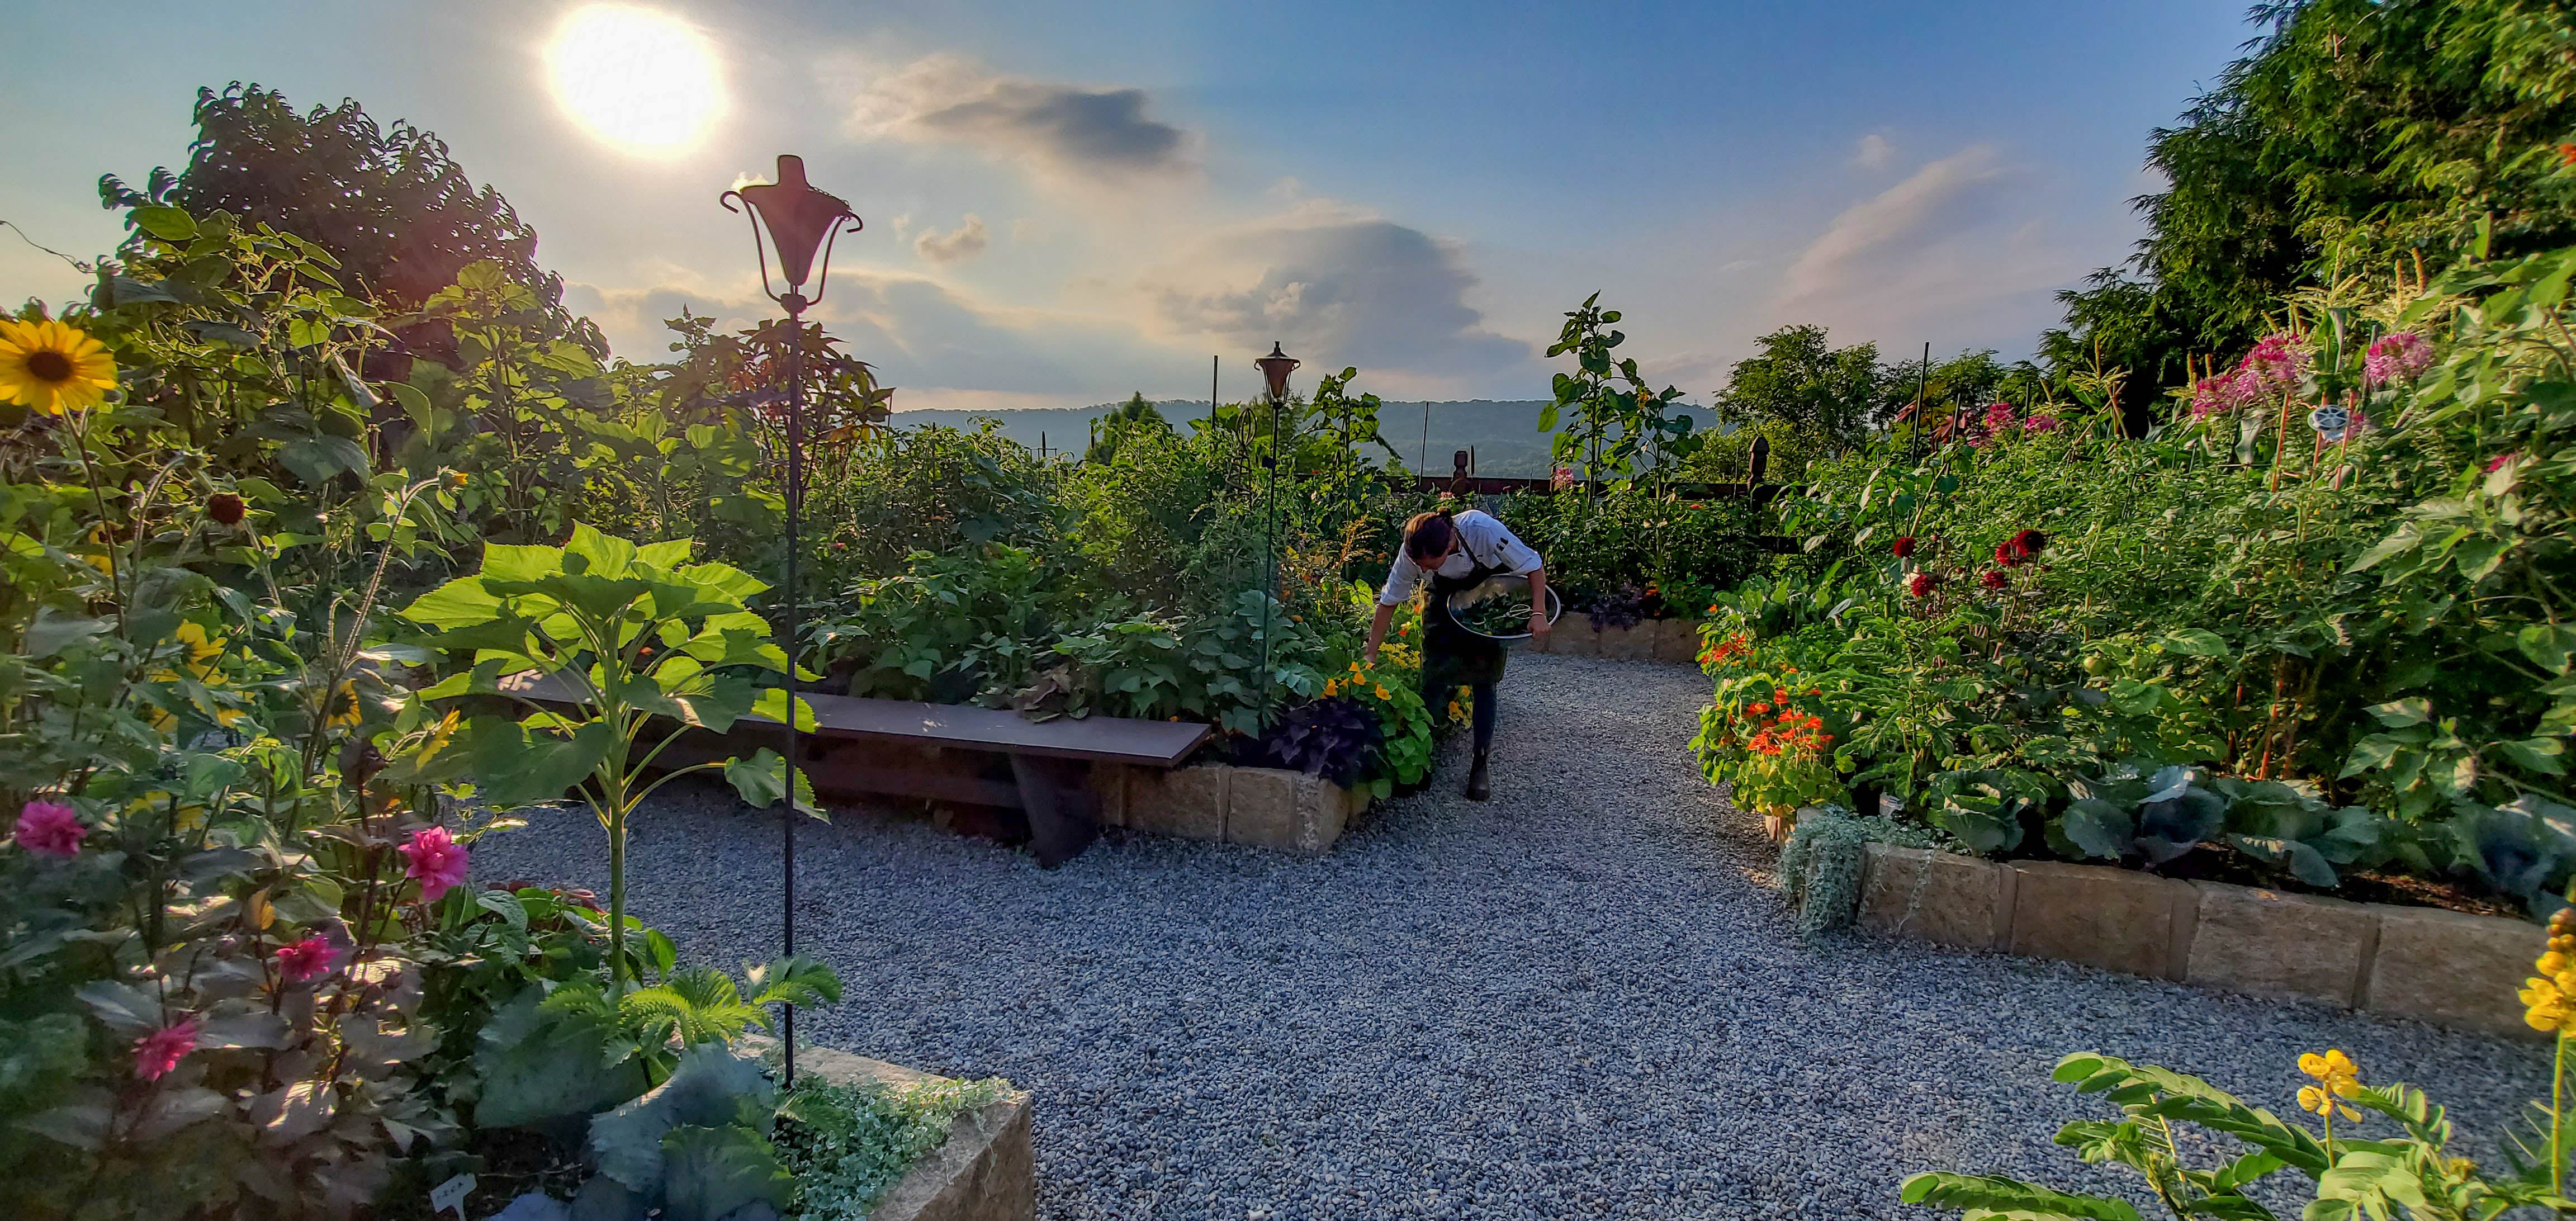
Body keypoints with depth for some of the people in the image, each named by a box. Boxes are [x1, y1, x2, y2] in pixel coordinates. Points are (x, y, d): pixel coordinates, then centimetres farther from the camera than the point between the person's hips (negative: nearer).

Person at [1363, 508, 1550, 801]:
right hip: (1444, 599, 2)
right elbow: (1388, 602, -19)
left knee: (1483, 680, -5)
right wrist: (1370, 655, -19)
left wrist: (1538, 613, -32)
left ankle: (1480, 765, -1)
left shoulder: (1484, 530, -39)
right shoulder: (1413, 552, -31)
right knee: (1433, 677, -9)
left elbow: (1535, 567, -24)